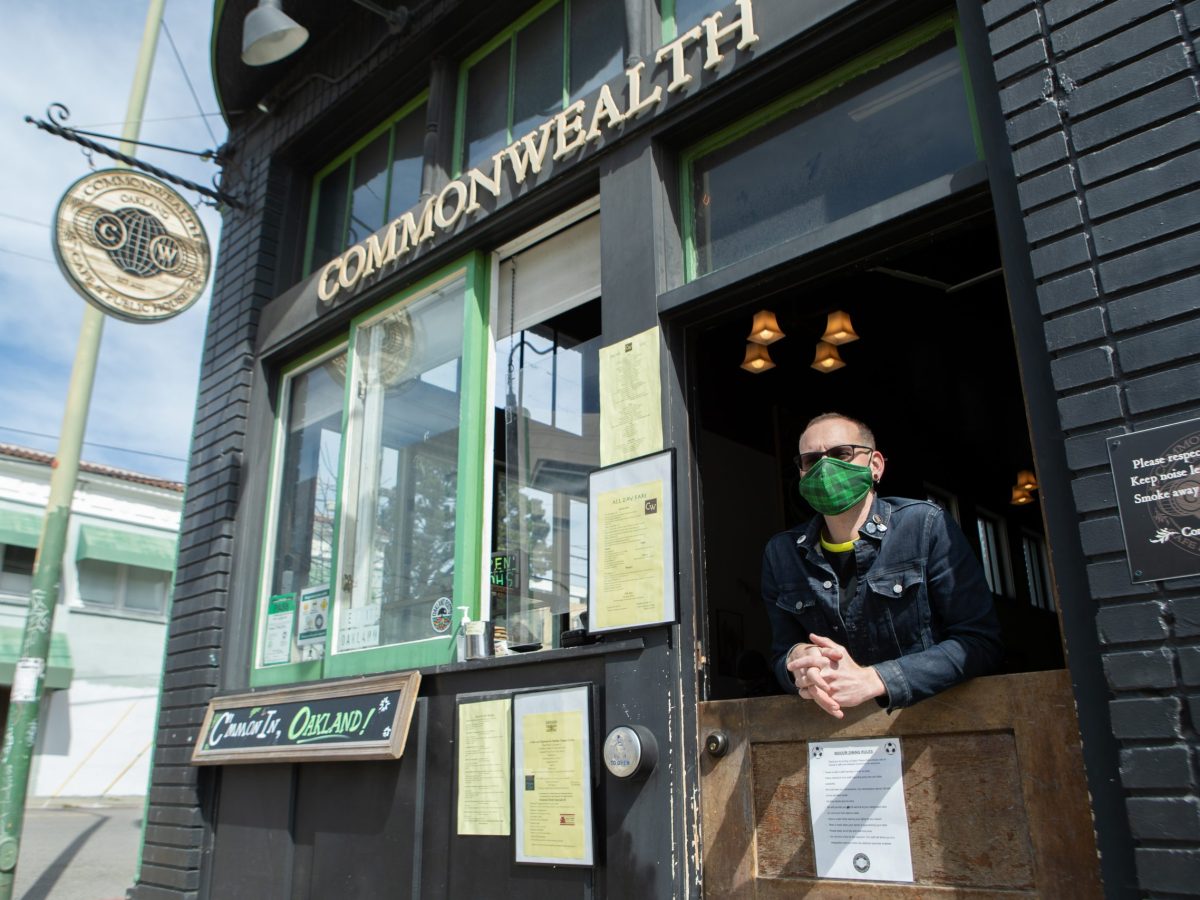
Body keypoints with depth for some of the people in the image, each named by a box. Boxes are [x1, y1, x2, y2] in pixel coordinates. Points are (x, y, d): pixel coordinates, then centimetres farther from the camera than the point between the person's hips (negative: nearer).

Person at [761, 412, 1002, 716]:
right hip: (839, 726, 3)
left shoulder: (926, 526, -7)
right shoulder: (780, 554, 2)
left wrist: (873, 680, -20)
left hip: (932, 715, -3)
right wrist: (798, 659, -17)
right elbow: (781, 652, 7)